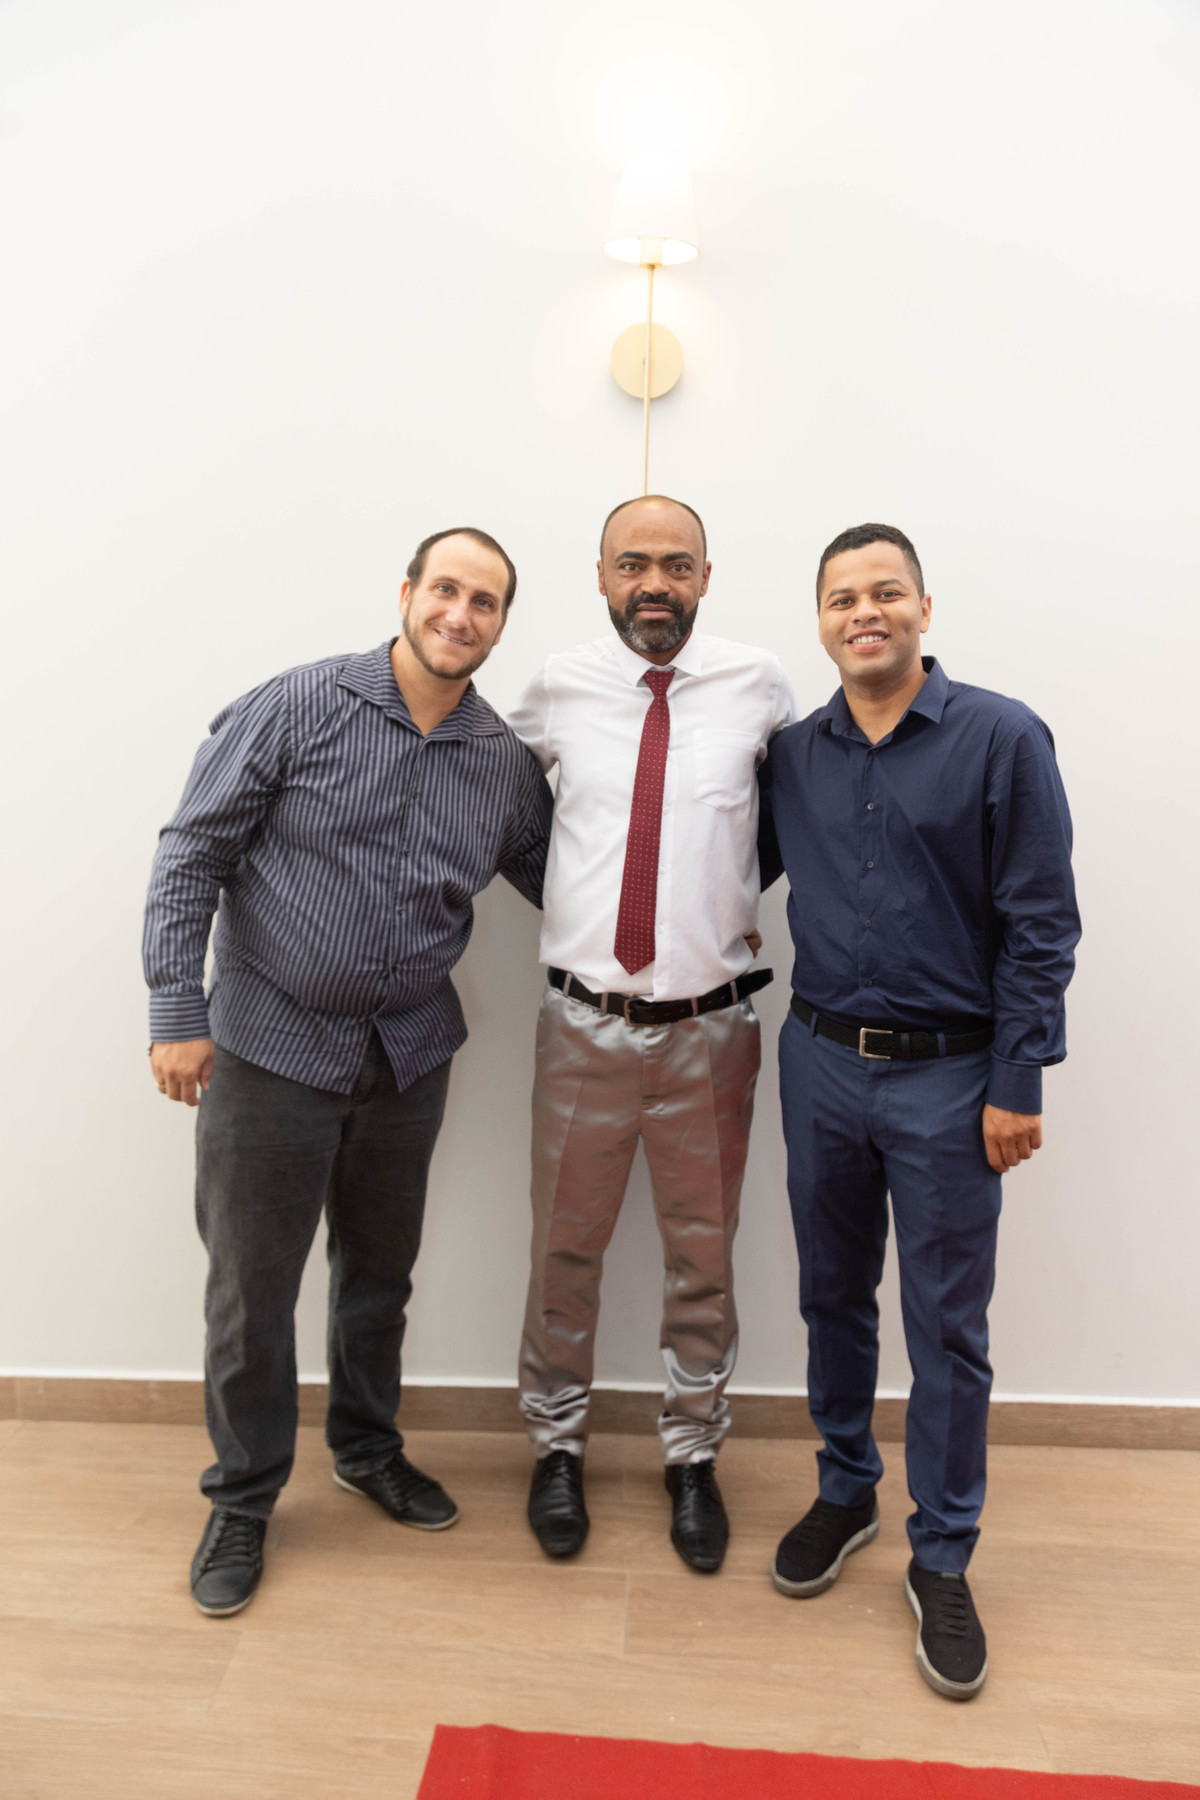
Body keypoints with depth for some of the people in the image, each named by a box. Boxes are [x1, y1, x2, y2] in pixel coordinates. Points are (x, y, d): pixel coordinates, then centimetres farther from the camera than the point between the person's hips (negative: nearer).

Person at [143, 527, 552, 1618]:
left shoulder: (505, 762, 2)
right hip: (272, 1046, -3)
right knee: (253, 1282, 8)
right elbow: (193, 852, -9)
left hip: (409, 1055, 4)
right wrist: (178, 1009, -13)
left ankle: (368, 1448, 43)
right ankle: (243, 1498, 31)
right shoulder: (299, 707, -9)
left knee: (380, 1271, 19)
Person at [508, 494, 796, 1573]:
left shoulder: (756, 683, -2)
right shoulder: (560, 687, -1)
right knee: (565, 1248, 13)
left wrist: (741, 889, 4)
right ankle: (558, 1445, 36)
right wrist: (575, 893, 7)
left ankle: (694, 1455, 35)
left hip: (711, 1025, 0)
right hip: (585, 1024, 1)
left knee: (704, 1253, 14)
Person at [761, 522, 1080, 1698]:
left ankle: (941, 1561, 27)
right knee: (832, 1296, 17)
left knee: (947, 1324, 8)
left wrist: (1016, 1084, -11)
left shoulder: (1001, 739, -8)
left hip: (948, 1078, -3)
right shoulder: (792, 755, 4)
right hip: (820, 1063, 4)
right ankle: (845, 1493, 39)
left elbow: (1040, 924, -9)